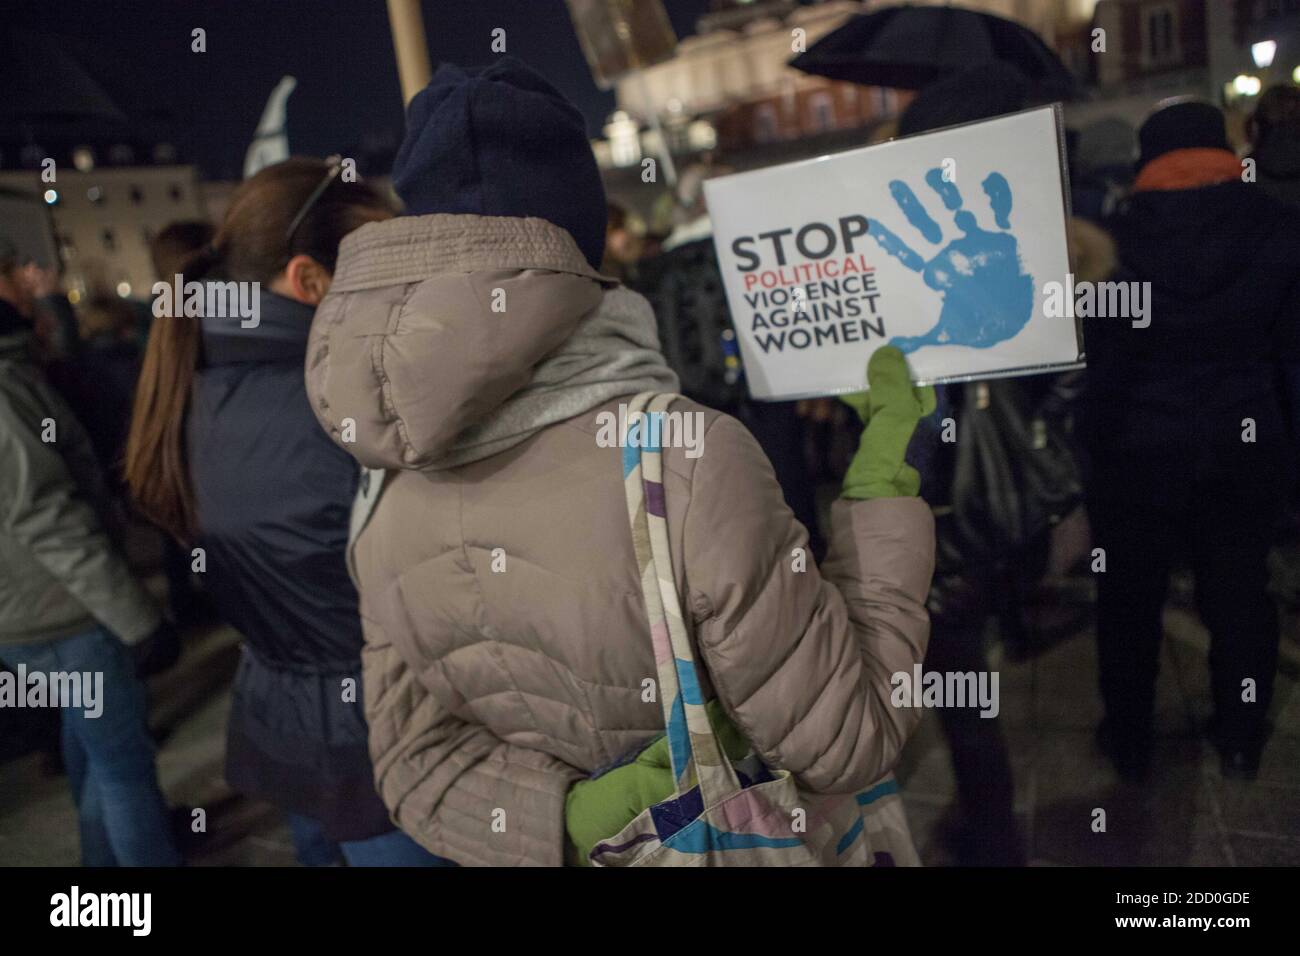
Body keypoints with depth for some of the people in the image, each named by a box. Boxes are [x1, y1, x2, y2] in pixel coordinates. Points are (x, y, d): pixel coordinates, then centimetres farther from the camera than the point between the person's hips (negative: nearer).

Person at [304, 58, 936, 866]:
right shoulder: (686, 458, -33)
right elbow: (850, 742, -23)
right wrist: (885, 487, -19)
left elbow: (416, 762, -6)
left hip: (606, 842, 5)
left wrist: (569, 818, -19)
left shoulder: (385, 500, -13)